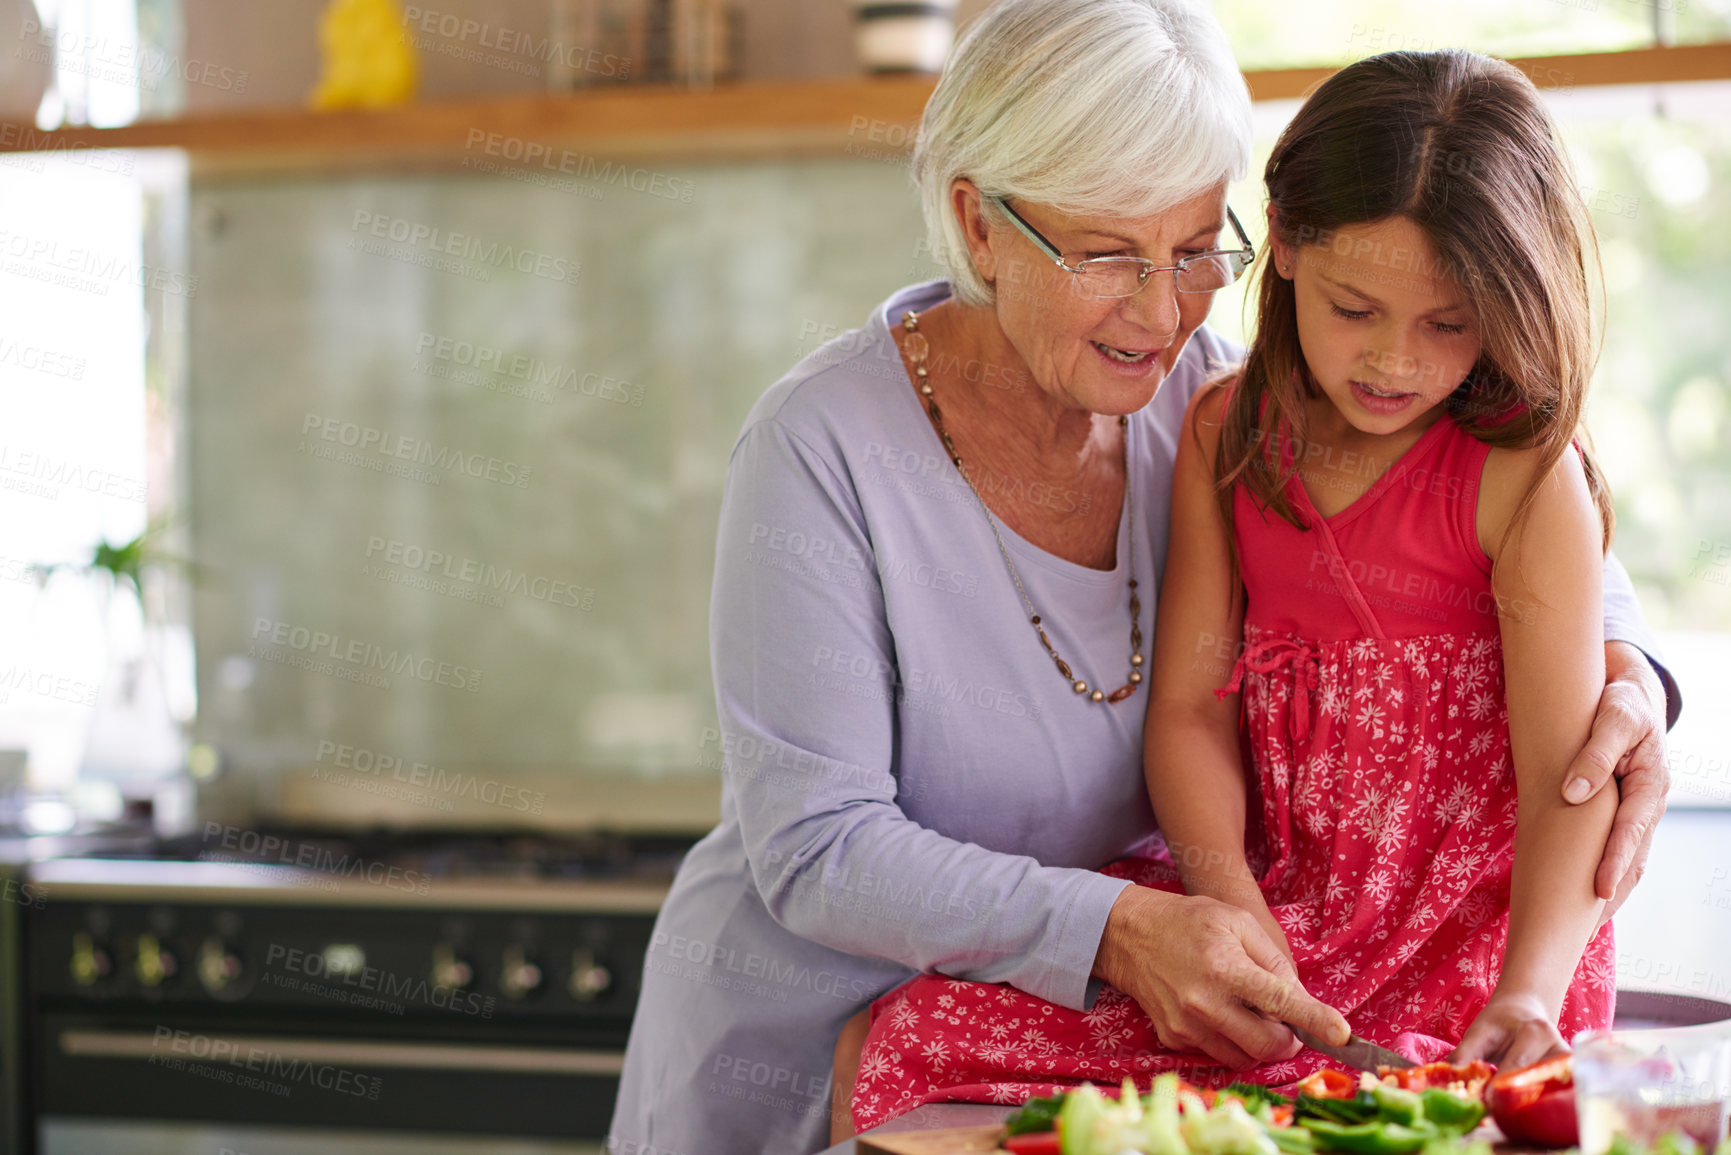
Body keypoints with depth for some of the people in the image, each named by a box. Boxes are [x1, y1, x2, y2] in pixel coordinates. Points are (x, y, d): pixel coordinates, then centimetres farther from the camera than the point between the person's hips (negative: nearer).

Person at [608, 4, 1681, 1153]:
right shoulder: (820, 446, -19)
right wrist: (1115, 931, -34)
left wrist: (1624, 673, -15)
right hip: (796, 1062, -3)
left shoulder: (1202, 401, -4)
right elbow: (815, 852, -21)